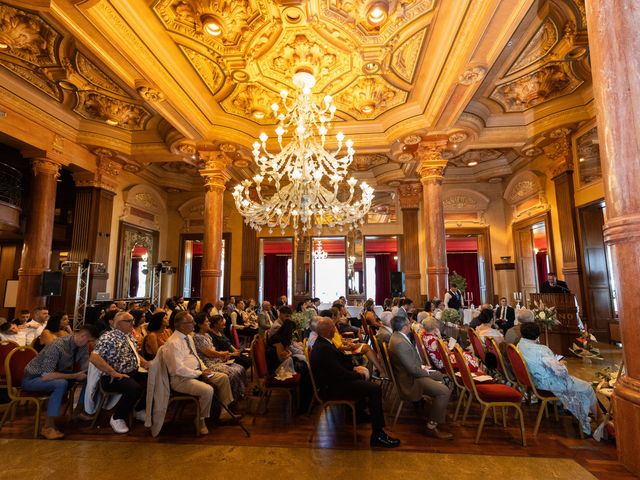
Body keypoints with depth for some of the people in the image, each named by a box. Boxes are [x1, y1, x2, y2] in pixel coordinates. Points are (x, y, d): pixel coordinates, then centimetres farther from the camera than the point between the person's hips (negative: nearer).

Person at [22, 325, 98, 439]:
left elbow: (83, 367, -4)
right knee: (61, 384, -36)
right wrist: (75, 376, -31)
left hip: (56, 375, 8)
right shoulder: (57, 346, -33)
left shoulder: (82, 345, -9)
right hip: (32, 379, -7)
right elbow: (46, 376, -35)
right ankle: (48, 426, -22)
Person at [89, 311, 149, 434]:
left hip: (133, 372, 8)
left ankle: (139, 410, 14)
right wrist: (113, 373, -25)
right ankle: (117, 418, -6)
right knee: (134, 388, -33)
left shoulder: (130, 336, 13)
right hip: (113, 377, -8)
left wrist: (145, 363, 6)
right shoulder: (108, 337, -13)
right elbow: (94, 357, -25)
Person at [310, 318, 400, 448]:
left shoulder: (322, 342, 3)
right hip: (330, 388, -11)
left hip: (332, 380, 11)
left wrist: (354, 367, 1)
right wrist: (360, 375, -10)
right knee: (375, 389, -18)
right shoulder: (323, 349, -29)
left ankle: (359, 412, 40)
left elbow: (340, 359, 15)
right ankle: (377, 435, -10)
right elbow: (341, 374, -26)